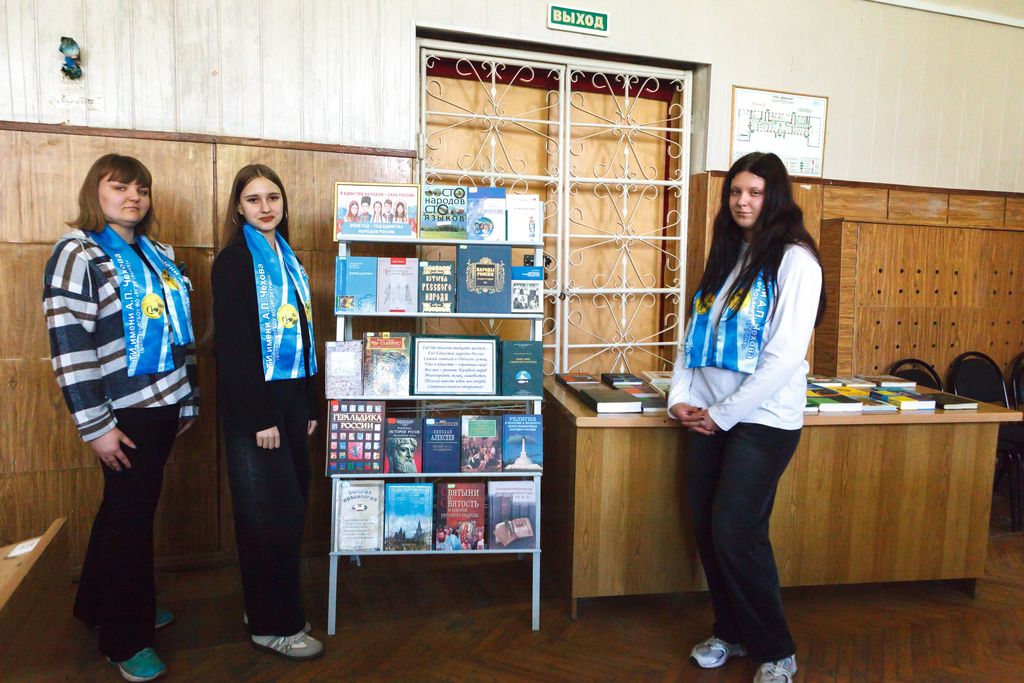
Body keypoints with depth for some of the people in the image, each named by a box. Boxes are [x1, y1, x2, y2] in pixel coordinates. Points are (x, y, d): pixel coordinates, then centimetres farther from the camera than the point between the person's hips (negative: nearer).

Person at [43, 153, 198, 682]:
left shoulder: (158, 255, 12)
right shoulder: (78, 255, -10)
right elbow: (69, 347, -16)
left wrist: (188, 399, 15)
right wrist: (96, 426, -18)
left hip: (163, 405, 7)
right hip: (124, 412, -7)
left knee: (127, 509, 19)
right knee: (129, 517, 3)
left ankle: (100, 604, 39)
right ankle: (125, 640, 21)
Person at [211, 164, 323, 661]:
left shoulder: (287, 259, 13)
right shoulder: (233, 262, -9)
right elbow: (232, 345, -15)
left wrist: (308, 406, 13)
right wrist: (258, 417, -18)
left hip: (290, 401, 7)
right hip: (253, 406, -7)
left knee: (289, 508, 12)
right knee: (273, 513, -1)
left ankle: (269, 608, 28)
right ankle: (273, 625, 15)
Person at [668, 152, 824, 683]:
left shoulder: (794, 260, -8)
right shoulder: (725, 258, 14)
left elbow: (785, 355, -16)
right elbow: (695, 335, 14)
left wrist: (723, 414, -14)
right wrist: (680, 397, 0)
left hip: (763, 420, -6)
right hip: (709, 416, 6)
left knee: (735, 534, -5)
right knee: (707, 529, 9)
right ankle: (730, 632, 30)